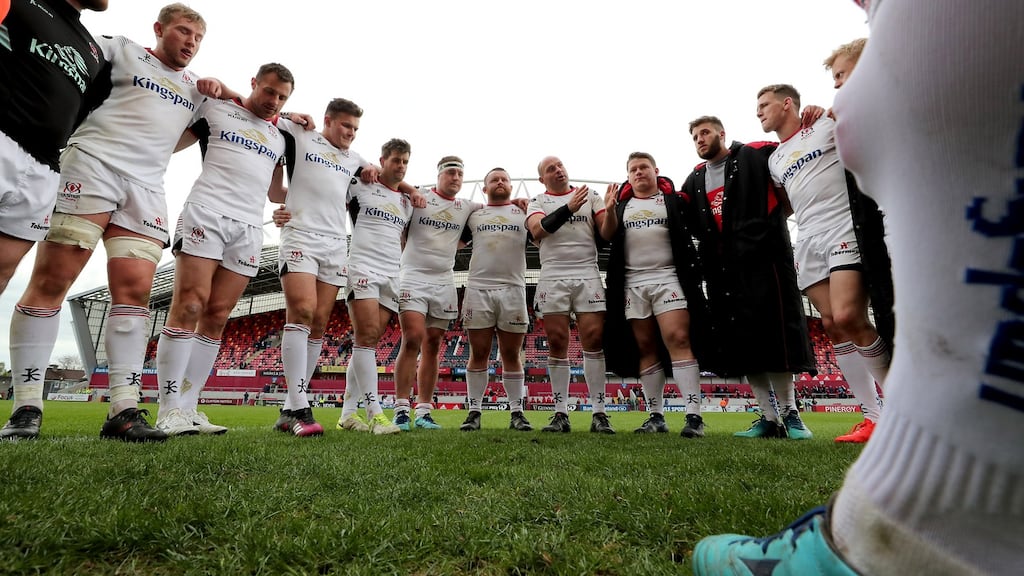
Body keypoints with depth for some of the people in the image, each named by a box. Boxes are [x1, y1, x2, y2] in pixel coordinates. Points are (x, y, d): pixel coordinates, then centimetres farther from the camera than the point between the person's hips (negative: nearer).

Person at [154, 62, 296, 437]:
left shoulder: (281, 135, 23)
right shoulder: (215, 109, 12)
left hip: (249, 227, 4)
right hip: (207, 212, -4)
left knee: (217, 315, -1)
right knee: (191, 303, -13)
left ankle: (187, 407, 3)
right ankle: (169, 409, -9)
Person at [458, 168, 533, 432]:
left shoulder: (524, 213, 14)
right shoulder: (474, 215, 16)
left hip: (513, 289, 0)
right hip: (478, 288, 1)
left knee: (511, 354, 3)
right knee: (479, 353, 2)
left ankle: (517, 412, 10)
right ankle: (474, 411, 9)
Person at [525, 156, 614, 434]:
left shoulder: (590, 196, 16)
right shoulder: (538, 202, 12)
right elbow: (536, 230, -9)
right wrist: (568, 208, -17)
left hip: (588, 275, 1)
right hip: (553, 278, 0)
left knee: (594, 340, -6)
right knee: (557, 344, 0)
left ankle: (599, 413, -1)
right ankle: (561, 414, 6)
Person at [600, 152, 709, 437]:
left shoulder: (673, 198, 9)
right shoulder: (621, 203, 17)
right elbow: (607, 235, 1)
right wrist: (609, 211, -15)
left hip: (669, 278, -3)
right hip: (632, 283, 3)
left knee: (678, 339, -15)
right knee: (645, 348, 3)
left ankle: (694, 415, -14)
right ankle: (656, 416, 9)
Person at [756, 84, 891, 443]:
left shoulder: (827, 126, 5)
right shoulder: (774, 160, 23)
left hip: (845, 231, -6)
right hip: (809, 243, 6)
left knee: (847, 317, -19)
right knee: (833, 327, -2)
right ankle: (874, 416, 6)